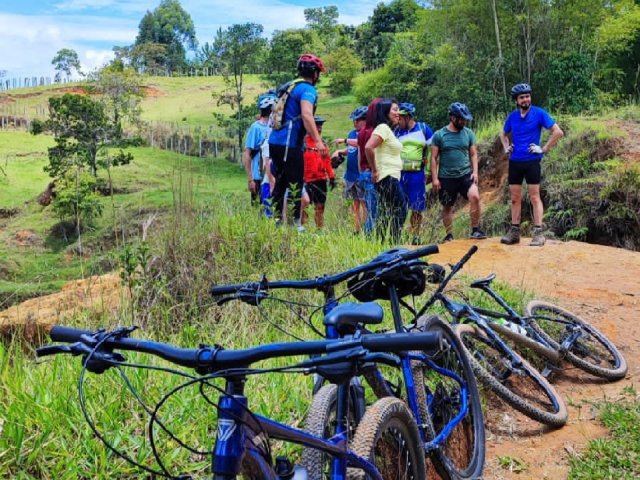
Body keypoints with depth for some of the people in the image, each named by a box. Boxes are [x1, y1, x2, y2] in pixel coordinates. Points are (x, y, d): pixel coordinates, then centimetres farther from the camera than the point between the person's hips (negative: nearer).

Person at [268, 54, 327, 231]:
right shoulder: (308, 90, -8)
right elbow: (306, 115, -24)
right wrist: (318, 140, -30)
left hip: (275, 141, 9)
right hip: (289, 144, -9)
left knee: (280, 181, 15)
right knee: (295, 184, -4)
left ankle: (276, 220, 19)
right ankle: (295, 223, -4)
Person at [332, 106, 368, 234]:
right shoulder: (352, 133, 15)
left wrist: (345, 141, -25)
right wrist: (339, 152, 7)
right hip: (350, 175, 8)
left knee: (364, 203, -7)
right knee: (354, 203, 12)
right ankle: (356, 230, 18)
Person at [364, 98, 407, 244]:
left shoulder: (387, 129, 19)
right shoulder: (383, 128, -12)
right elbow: (368, 147, -26)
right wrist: (375, 170, -18)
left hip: (391, 178, 10)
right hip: (388, 178, -10)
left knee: (384, 214, 10)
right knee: (400, 211, -8)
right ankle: (394, 244, -5)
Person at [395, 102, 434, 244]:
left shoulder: (424, 129, 0)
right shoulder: (397, 130, 7)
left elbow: (431, 151, 2)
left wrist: (428, 172, -1)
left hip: (417, 174, -2)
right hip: (399, 173, 2)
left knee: (417, 208, 5)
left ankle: (415, 236, 16)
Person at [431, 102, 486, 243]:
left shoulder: (468, 133, 4)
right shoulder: (439, 135, -3)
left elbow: (473, 154, 8)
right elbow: (434, 158, -2)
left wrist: (475, 172, -5)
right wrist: (435, 178, -7)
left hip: (466, 175, 1)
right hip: (446, 177, -1)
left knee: (475, 197, -22)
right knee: (447, 207, 8)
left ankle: (475, 230, -10)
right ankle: (449, 235, 22)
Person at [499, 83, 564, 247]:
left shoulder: (539, 113, -6)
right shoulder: (512, 116, 7)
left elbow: (558, 132, -9)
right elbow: (503, 134, 25)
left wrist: (543, 149, -11)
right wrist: (506, 147, 9)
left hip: (532, 161, -4)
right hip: (514, 161, 5)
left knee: (534, 197, -4)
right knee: (515, 198, 7)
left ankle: (538, 233, -3)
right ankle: (514, 231, 13)